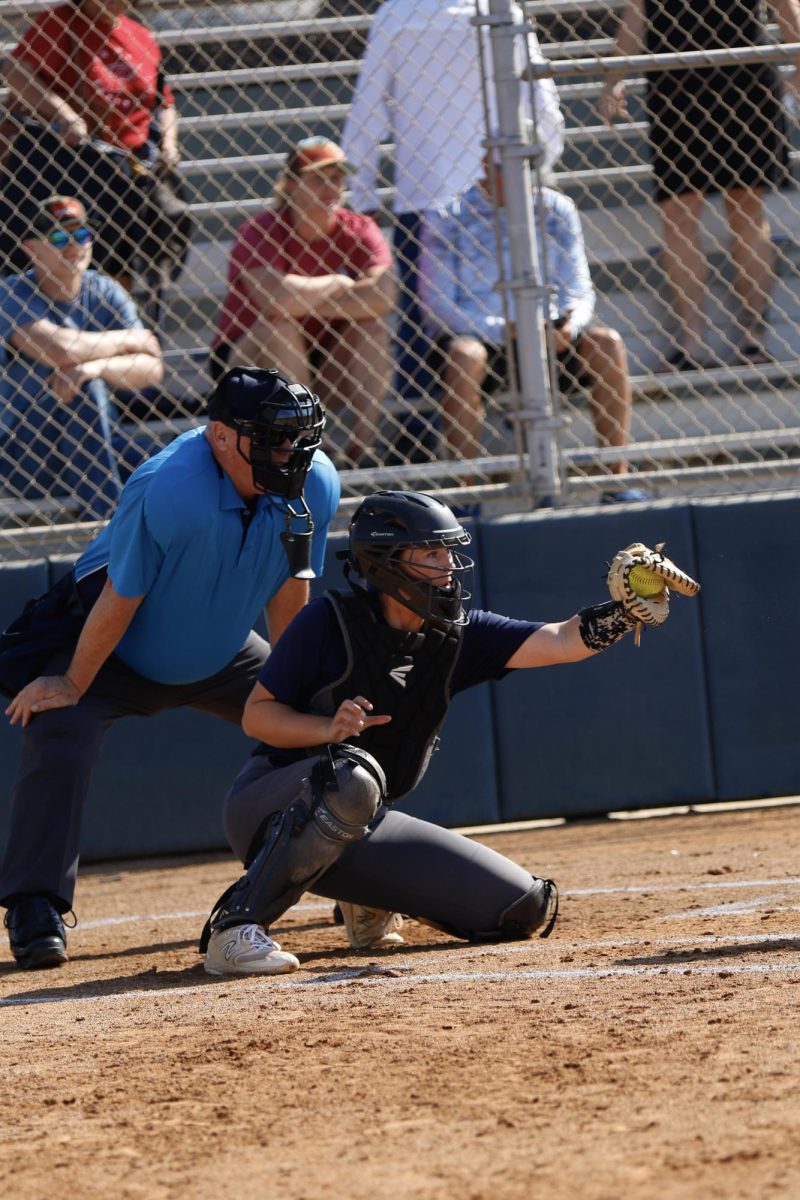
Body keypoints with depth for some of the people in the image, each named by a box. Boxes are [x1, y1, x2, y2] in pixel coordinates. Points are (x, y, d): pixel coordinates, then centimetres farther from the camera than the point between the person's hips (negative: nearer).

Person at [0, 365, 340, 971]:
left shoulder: (315, 484, -21)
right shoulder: (168, 493, -39)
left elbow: (290, 589, -4)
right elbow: (120, 598, -28)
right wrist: (72, 685, -17)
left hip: (220, 651, 6)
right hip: (115, 649, -6)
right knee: (60, 740, -27)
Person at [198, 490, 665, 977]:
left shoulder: (458, 636, 0)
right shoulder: (330, 621, -13)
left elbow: (562, 641, -11)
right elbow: (256, 715, -9)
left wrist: (632, 607, -30)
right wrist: (329, 728, -27)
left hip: (360, 830, 6)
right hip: (271, 807, -6)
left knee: (526, 909, -2)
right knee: (351, 777, -43)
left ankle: (370, 901, 19)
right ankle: (237, 927, -35)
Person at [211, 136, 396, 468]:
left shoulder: (358, 230, -6)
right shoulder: (260, 233, -18)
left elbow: (382, 296, -25)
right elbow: (274, 297, -38)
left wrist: (305, 303, -28)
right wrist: (337, 284, -21)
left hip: (323, 358, 4)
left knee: (370, 323, -20)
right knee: (278, 325, -33)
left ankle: (361, 450, -23)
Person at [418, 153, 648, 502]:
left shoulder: (556, 210, 6)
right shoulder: (447, 219, -5)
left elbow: (578, 290, 6)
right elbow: (437, 306, -10)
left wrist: (570, 325, -19)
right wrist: (505, 332, -23)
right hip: (474, 334, -4)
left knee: (607, 343, -21)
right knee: (465, 355, -37)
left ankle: (618, 478, -18)